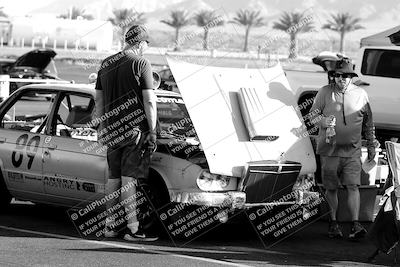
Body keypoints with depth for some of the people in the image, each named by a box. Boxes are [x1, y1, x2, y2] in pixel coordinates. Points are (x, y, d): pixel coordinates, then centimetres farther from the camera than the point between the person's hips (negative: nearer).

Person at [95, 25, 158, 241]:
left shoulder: (106, 64, 11)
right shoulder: (141, 64, -9)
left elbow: (98, 99, 16)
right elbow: (149, 101, -12)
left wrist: (101, 126, 23)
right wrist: (152, 130, -8)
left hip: (111, 130, 6)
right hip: (134, 128, -6)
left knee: (113, 178, 13)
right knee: (128, 179, -7)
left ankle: (110, 225, 17)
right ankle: (133, 228, -5)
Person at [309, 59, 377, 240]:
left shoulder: (361, 94, 6)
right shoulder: (325, 92, 2)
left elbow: (368, 122, 15)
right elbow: (313, 113, 7)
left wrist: (371, 145, 15)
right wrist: (323, 121, -15)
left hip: (352, 150, 0)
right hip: (329, 149, 0)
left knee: (353, 186, -10)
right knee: (331, 188, 6)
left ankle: (355, 225, -14)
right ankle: (333, 223, 20)